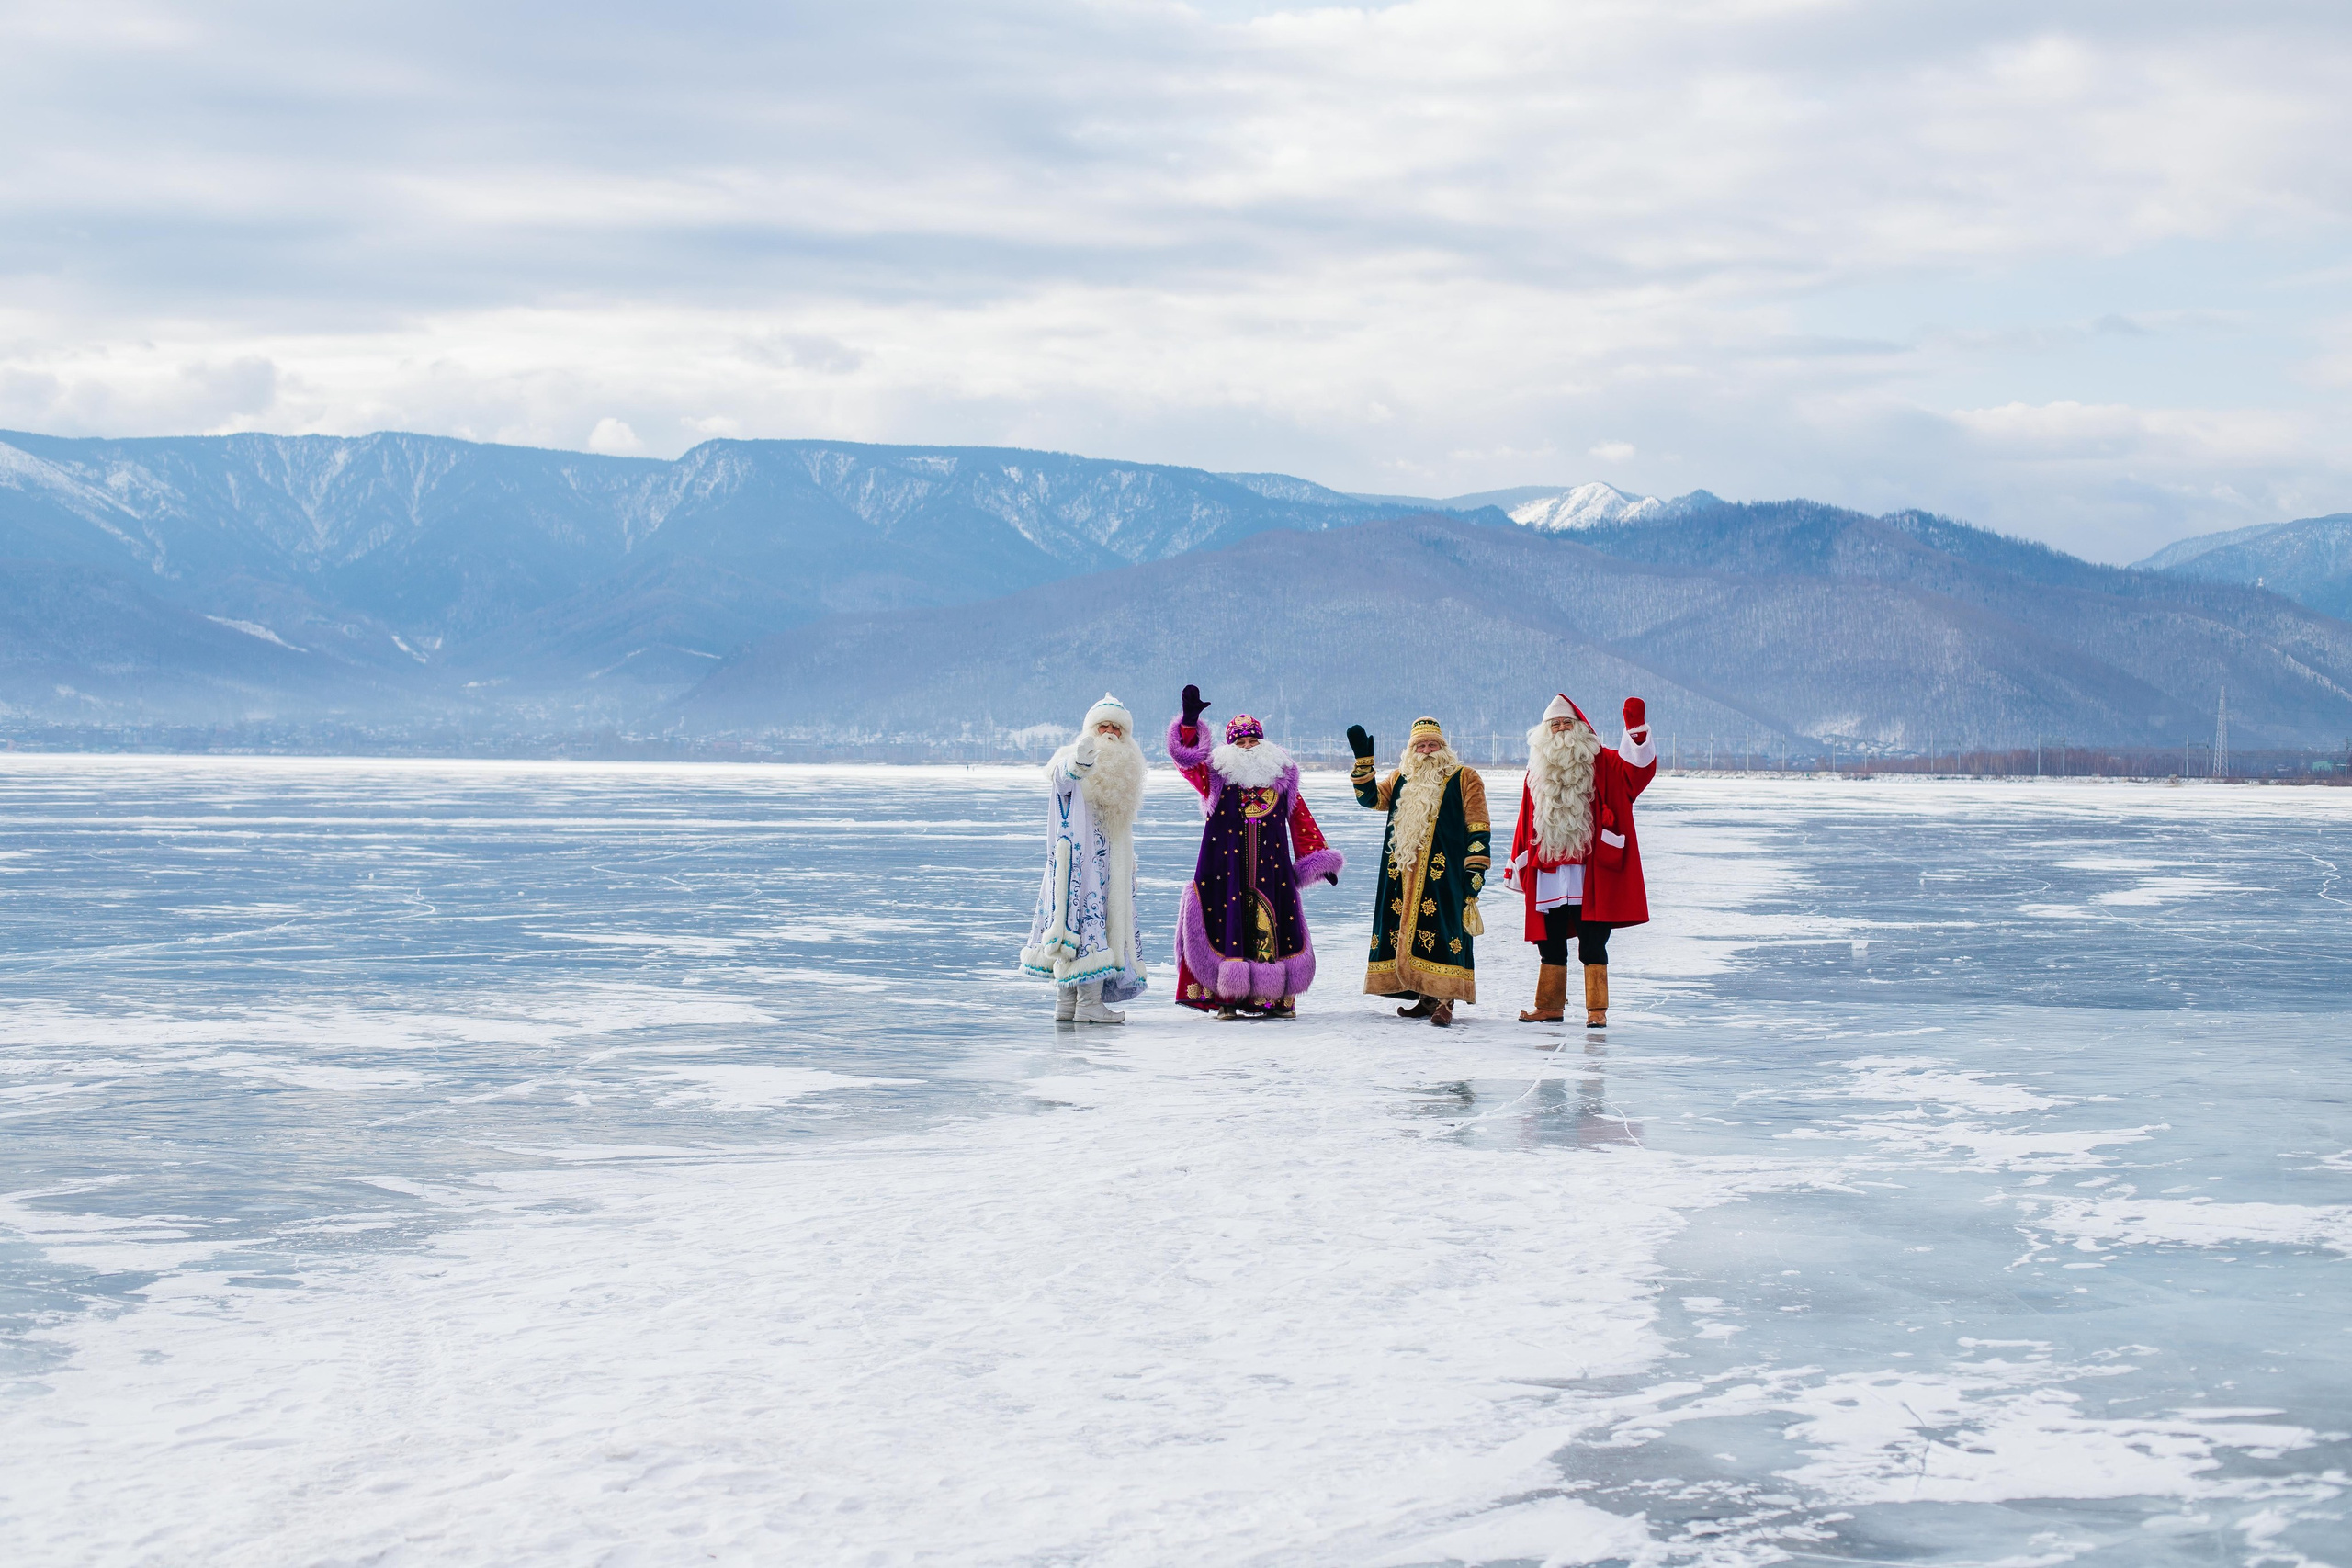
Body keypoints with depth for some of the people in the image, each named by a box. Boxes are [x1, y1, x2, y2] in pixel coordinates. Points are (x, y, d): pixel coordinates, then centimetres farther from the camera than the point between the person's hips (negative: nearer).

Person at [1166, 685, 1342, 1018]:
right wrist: (1190, 720, -14)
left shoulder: (1282, 776, 13)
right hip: (1225, 866, -1)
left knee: (1272, 926, -2)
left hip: (1270, 867, 1)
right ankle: (1226, 997, -2)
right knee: (1227, 924, -5)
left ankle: (1275, 997, 3)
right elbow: (1185, 757, -1)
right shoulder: (1217, 775, 10)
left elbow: (1301, 819, 15)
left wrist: (1320, 858, 11)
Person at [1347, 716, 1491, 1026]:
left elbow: (1477, 831, 0)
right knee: (1409, 930, 5)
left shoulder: (1464, 779, 4)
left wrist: (1475, 871, -7)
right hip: (1405, 876, 5)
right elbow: (1371, 797, 8)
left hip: (1443, 876, -5)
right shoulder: (1401, 781, 19)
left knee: (1442, 930, -12)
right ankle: (1424, 998, 14)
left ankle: (1443, 1000, -13)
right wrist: (1363, 759, -1)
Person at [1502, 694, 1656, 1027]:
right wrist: (1517, 865, 14)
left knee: (1591, 945, -4)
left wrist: (1637, 731, -26)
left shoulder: (1599, 764, 2)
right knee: (1550, 944, 12)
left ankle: (1597, 1009, 0)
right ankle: (1550, 1006, 22)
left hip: (1588, 872, -4)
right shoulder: (1537, 771, 13)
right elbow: (1526, 821, 15)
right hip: (1546, 873, 4)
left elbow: (1637, 771, -14)